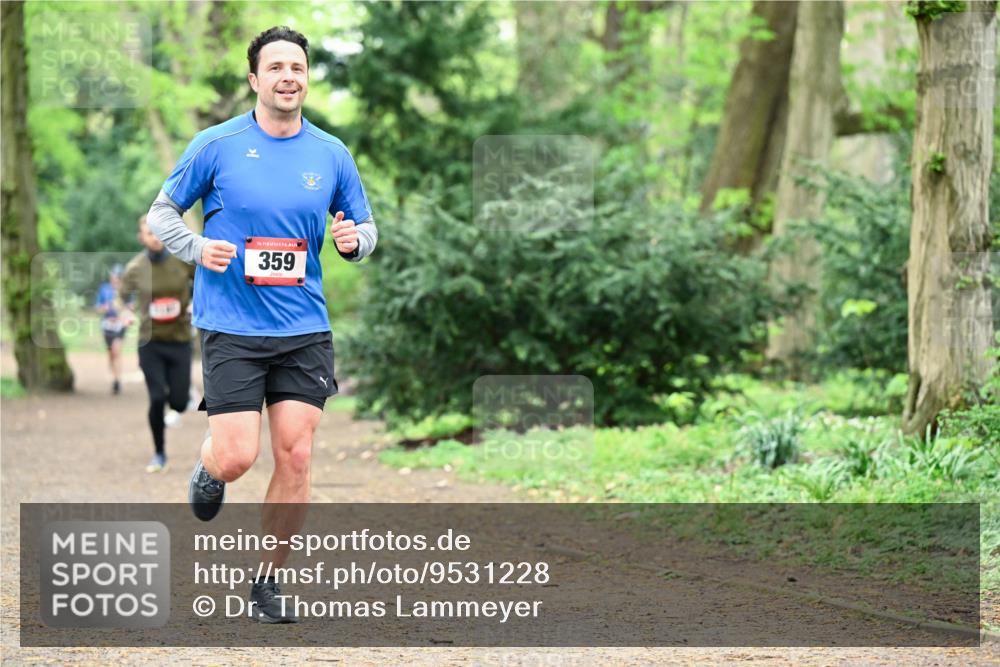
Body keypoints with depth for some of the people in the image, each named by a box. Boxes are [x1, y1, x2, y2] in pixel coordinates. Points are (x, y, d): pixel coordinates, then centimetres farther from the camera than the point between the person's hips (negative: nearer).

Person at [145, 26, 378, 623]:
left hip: (305, 330, 2)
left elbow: (366, 226, 15)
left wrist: (355, 239, -8)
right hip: (231, 327, -2)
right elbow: (162, 212, 7)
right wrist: (198, 248, -12)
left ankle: (268, 581, 13)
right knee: (236, 457, -10)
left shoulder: (332, 154, 5)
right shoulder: (215, 146, -2)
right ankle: (210, 470, 29)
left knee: (296, 456, -3)